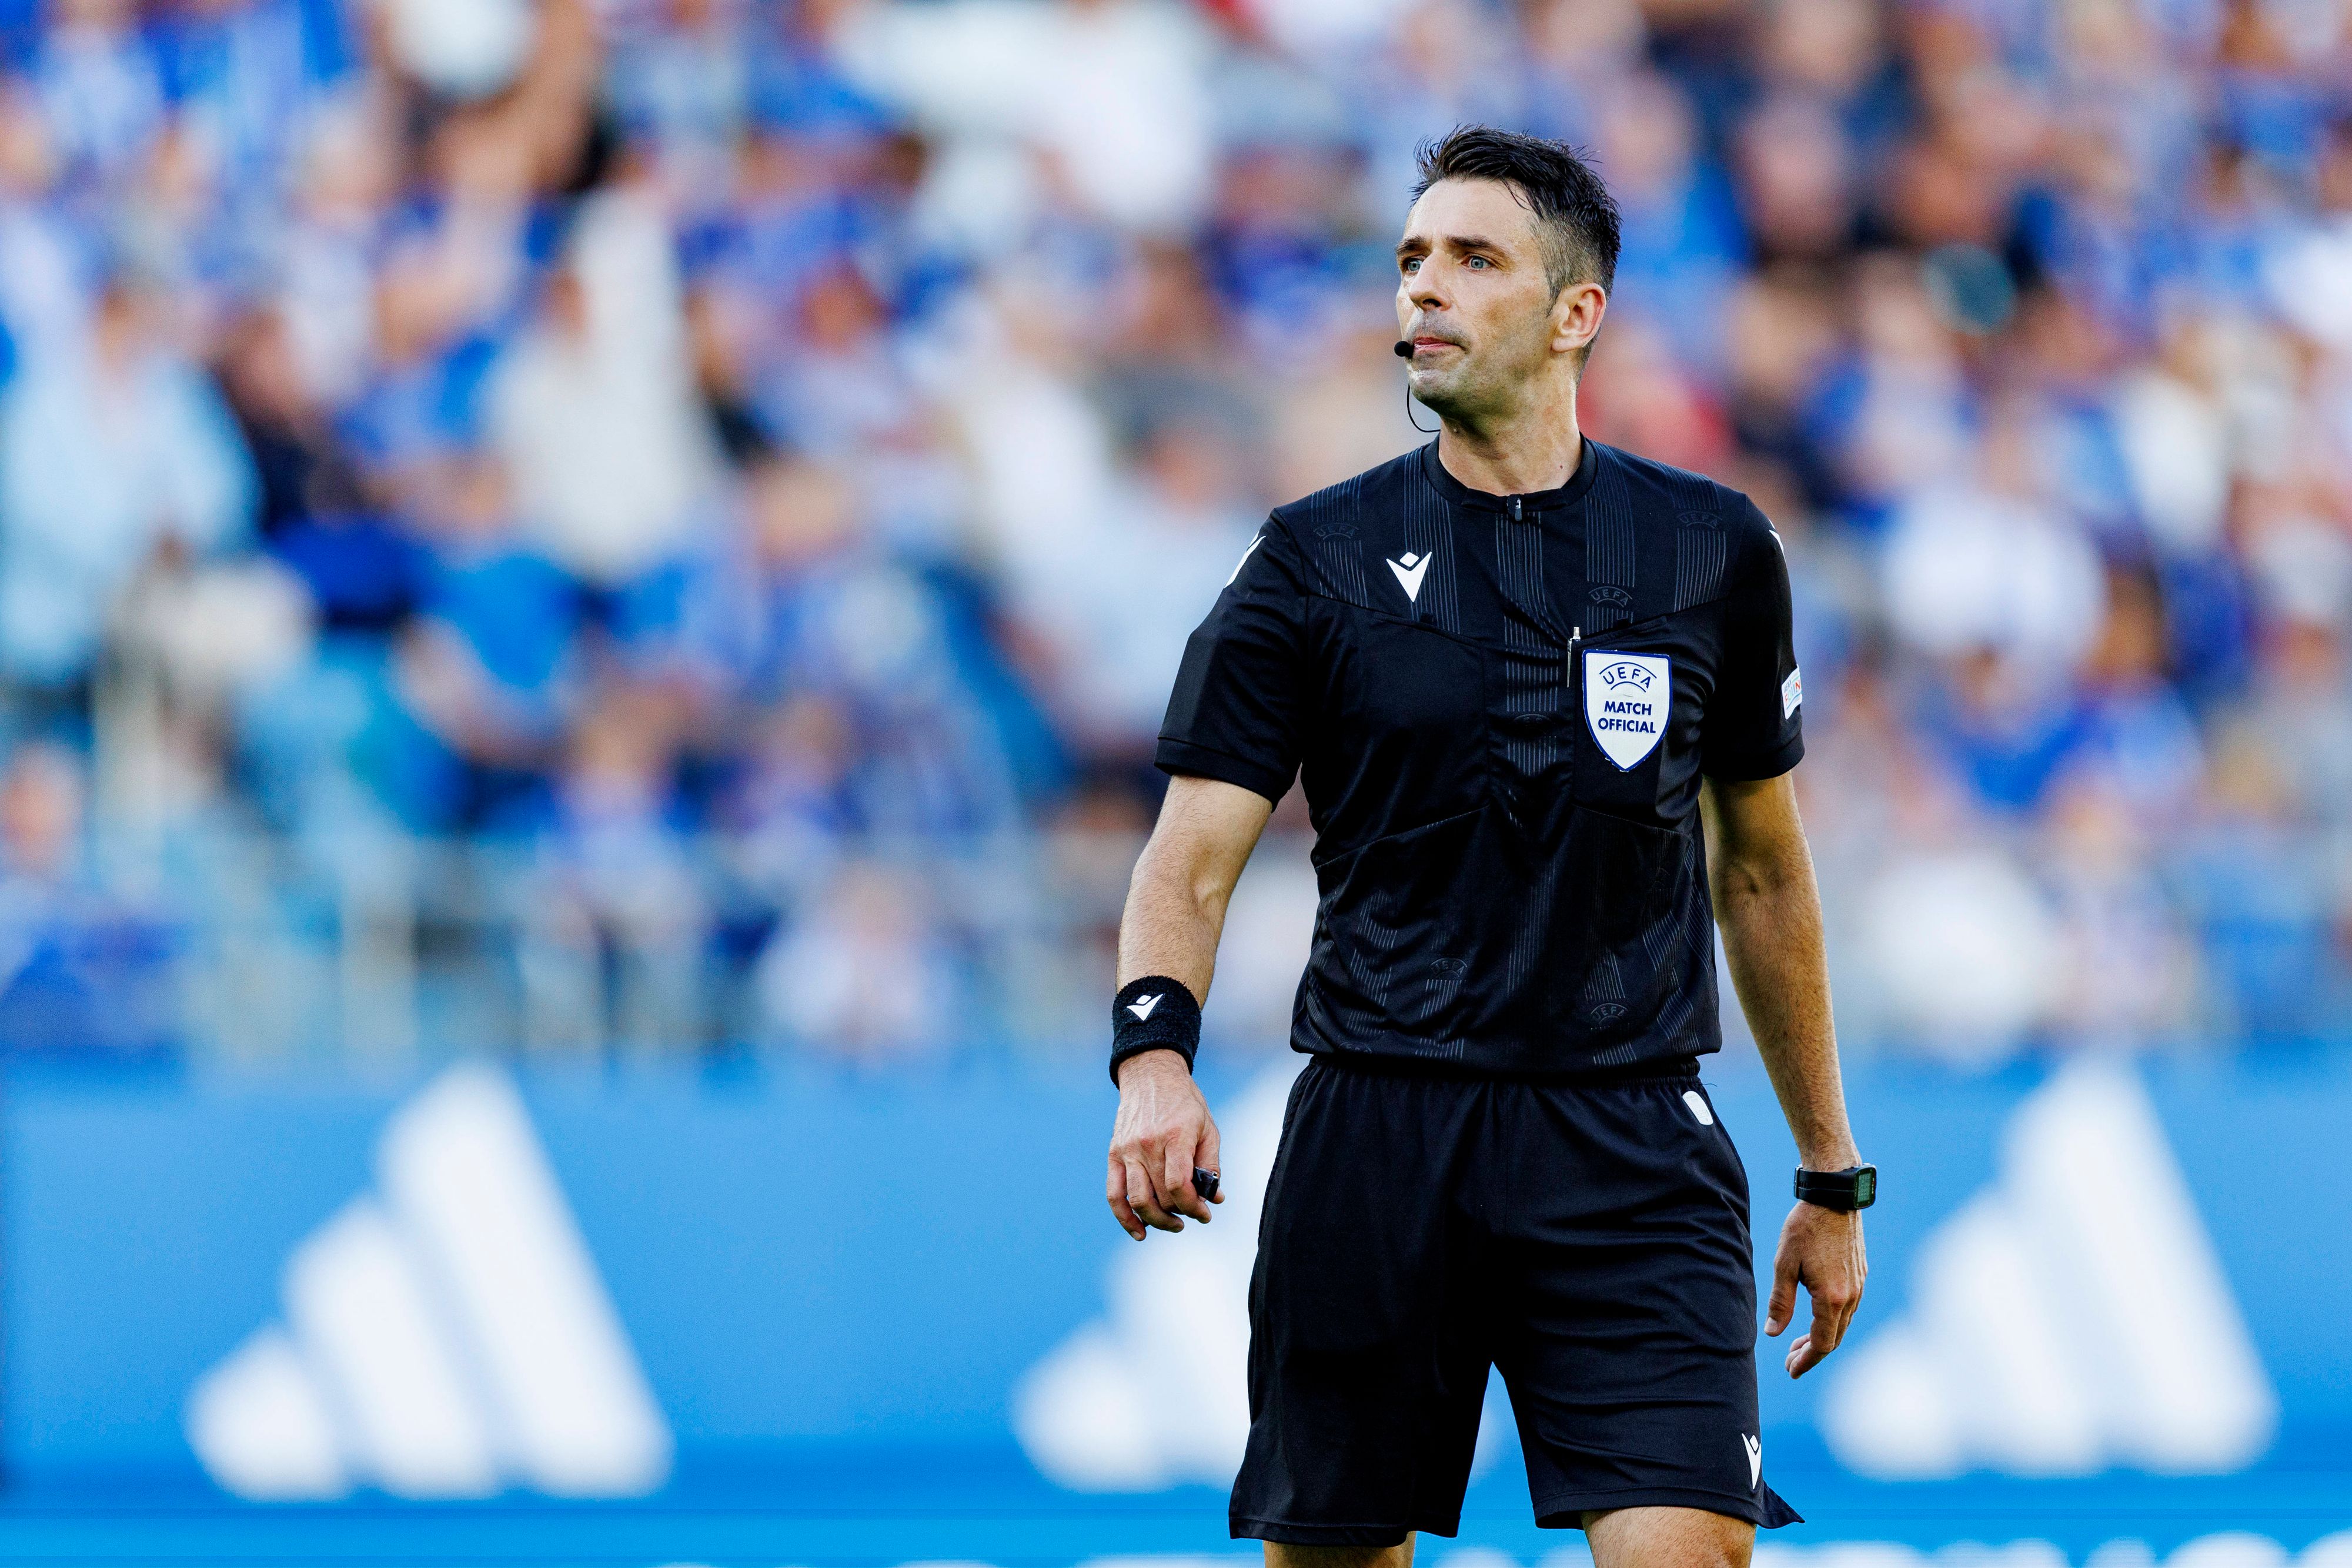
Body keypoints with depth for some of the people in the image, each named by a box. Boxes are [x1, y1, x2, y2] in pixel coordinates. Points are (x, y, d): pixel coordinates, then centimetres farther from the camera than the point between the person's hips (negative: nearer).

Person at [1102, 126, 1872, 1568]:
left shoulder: (1712, 553, 8)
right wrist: (1155, 1051, -23)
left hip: (1630, 1155, 0)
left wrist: (1832, 1177, 19)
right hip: (1376, 1145, 0)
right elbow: (1193, 856, -2)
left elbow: (1762, 873, 17)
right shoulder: (1318, 561, 4)